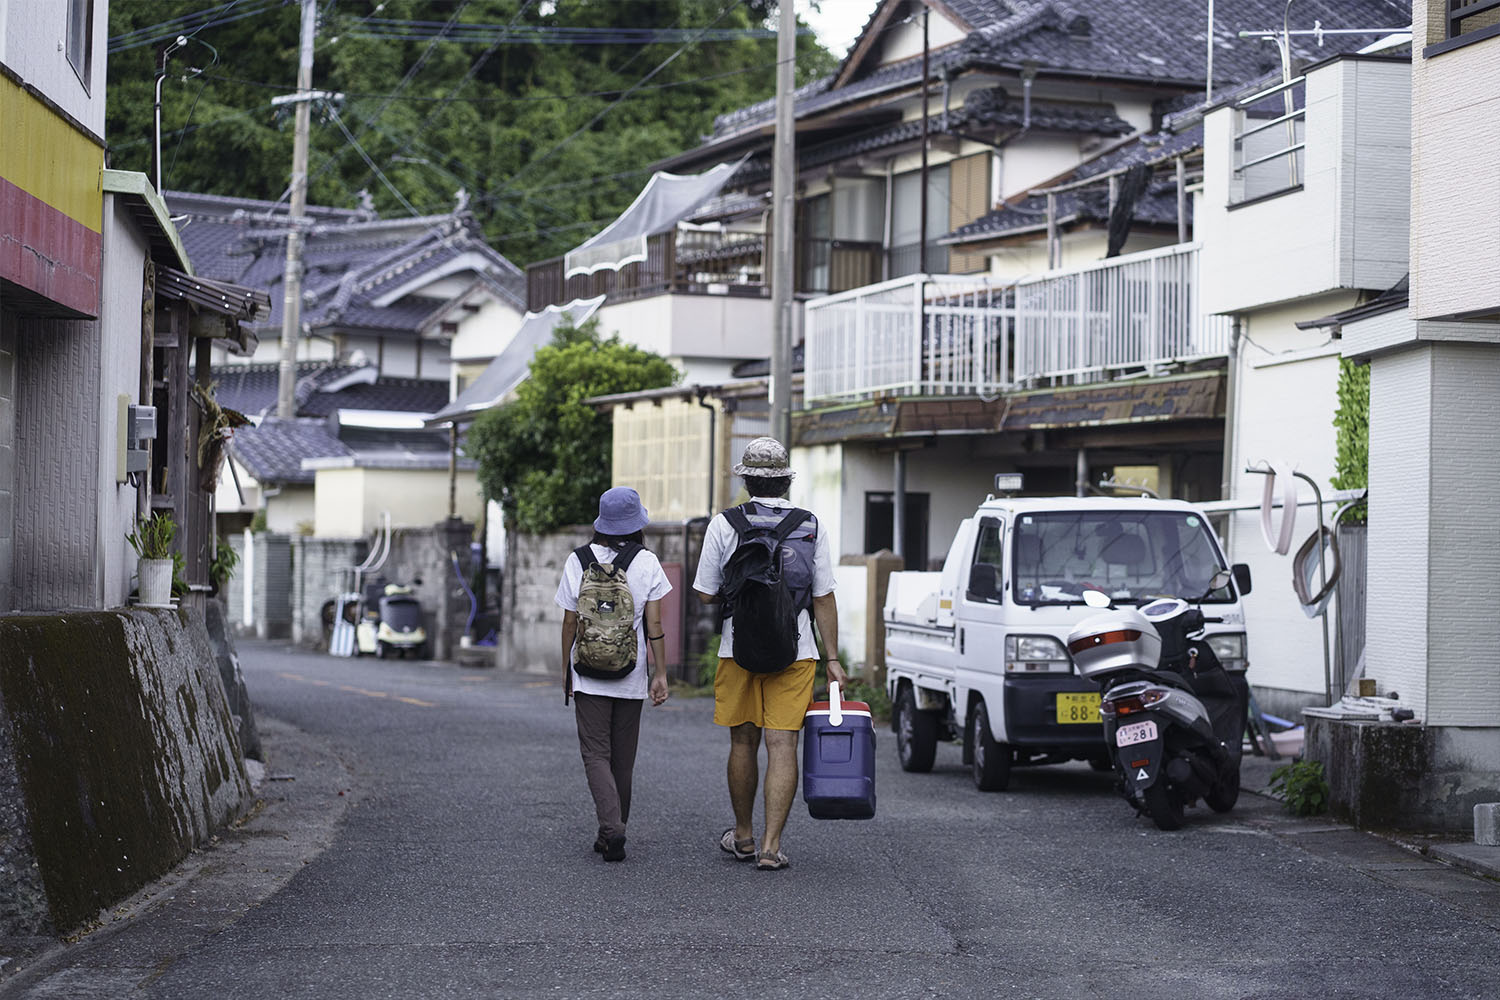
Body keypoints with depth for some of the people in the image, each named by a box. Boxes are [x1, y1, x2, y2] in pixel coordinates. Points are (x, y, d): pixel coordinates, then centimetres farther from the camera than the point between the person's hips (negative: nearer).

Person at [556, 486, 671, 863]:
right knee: (623, 757, 13)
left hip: (589, 675, -1)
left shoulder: (579, 561, -3)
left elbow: (570, 623, -1)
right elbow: (654, 624, -6)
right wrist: (660, 674, 0)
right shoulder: (647, 562, -4)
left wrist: (566, 671, 10)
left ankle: (611, 828, -18)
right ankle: (612, 832, 22)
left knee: (596, 753, 0)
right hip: (631, 676, 1)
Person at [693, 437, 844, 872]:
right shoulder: (811, 527, -1)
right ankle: (771, 845, -6)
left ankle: (742, 836, 26)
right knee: (782, 745, -1)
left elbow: (705, 594, -2)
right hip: (795, 653, 0)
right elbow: (824, 599, 1)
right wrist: (832, 658, 6)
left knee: (743, 743, 13)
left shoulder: (724, 525, -5)